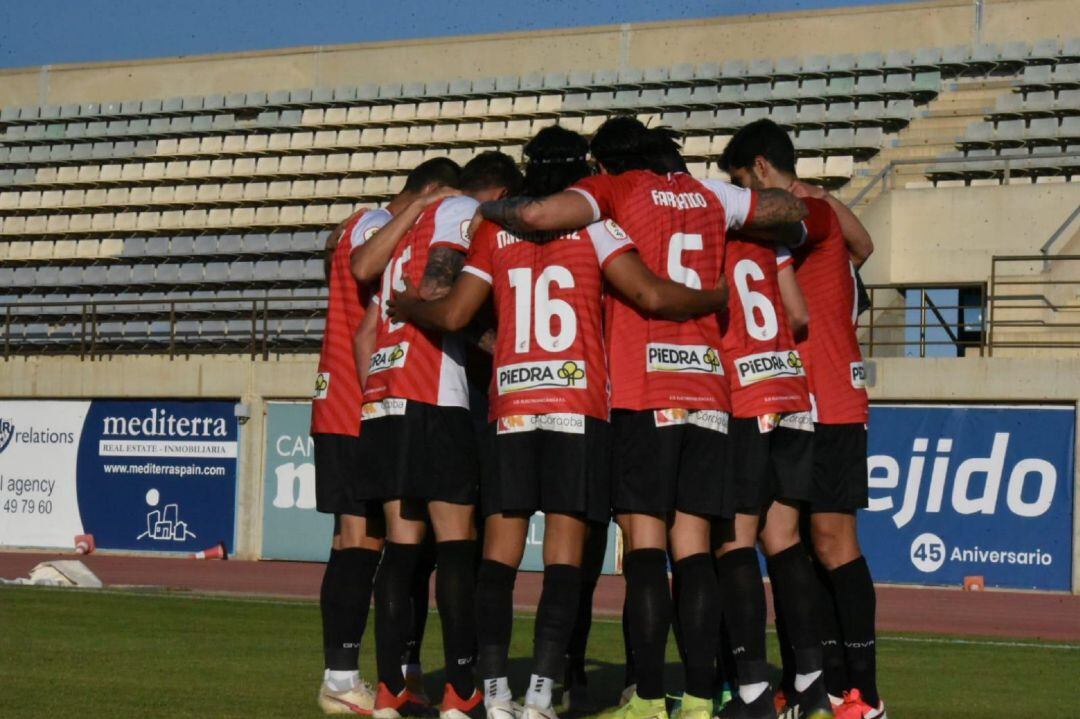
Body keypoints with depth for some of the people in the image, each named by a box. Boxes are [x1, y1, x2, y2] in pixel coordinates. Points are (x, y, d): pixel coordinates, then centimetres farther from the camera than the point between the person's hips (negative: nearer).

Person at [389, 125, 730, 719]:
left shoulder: (495, 233, 10)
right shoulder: (593, 227, 2)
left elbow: (452, 314, 7)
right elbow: (652, 296, -9)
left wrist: (403, 306, 27)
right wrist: (718, 298, 6)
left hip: (509, 405, 3)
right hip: (578, 405, -2)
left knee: (499, 553, 5)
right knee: (564, 556, -4)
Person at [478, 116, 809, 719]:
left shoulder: (614, 190, 2)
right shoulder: (708, 195, 17)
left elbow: (539, 214, -15)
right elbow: (793, 211, 28)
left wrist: (489, 210, 5)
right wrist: (791, 237, 49)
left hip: (643, 393, -4)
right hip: (708, 386, 4)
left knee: (645, 546, -5)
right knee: (694, 549, 4)